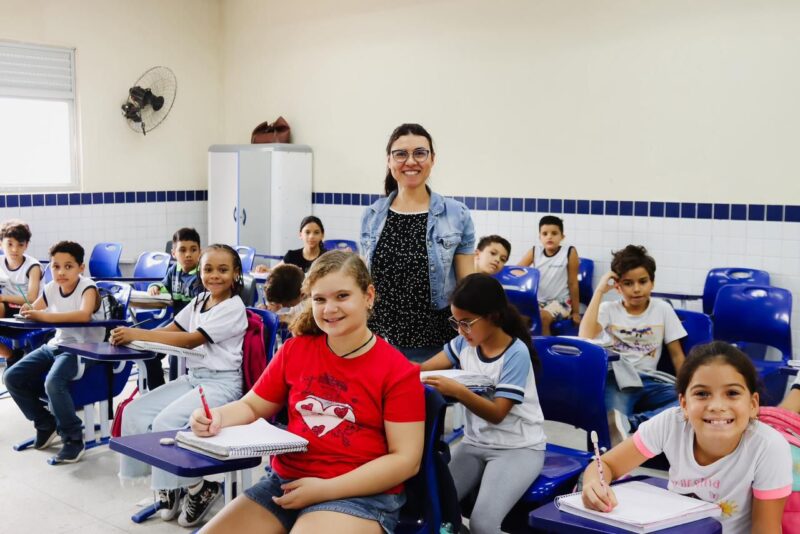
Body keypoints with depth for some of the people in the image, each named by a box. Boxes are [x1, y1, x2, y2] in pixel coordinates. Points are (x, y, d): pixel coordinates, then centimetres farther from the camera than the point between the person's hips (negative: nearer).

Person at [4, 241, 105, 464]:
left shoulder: (87, 287, -17)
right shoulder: (51, 288, 3)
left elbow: (84, 315, -37)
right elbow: (34, 310, 16)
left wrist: (46, 316, -37)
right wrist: (28, 311, -8)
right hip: (57, 345, 8)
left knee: (53, 382, -32)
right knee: (12, 377, -1)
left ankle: (73, 439, -12)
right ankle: (46, 424, 17)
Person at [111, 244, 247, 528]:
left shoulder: (233, 307, -11)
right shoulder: (199, 300, 14)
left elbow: (192, 340, -18)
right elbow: (170, 330, 8)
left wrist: (139, 334, -21)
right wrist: (130, 335, -11)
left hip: (221, 383, -8)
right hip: (192, 377, 8)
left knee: (166, 422, -25)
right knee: (135, 412, -8)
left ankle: (201, 488, -5)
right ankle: (167, 482, 3)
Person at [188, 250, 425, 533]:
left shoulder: (398, 371, -6)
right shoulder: (295, 350, 9)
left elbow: (406, 460, -9)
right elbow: (252, 406, 17)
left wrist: (326, 489, -16)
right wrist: (216, 417, -7)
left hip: (361, 494, -4)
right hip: (284, 482, 5)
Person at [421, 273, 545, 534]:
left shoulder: (516, 354, -17)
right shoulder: (464, 343, 1)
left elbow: (497, 413, -21)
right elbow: (425, 368, -7)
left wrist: (458, 391, -35)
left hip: (517, 448, -5)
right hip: (475, 443, 6)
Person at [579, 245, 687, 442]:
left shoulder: (663, 309, 11)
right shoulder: (609, 310, 7)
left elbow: (677, 354, 13)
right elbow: (585, 337, -14)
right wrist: (599, 291, -7)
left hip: (648, 381, 2)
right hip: (616, 378, -2)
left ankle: (629, 422, -40)